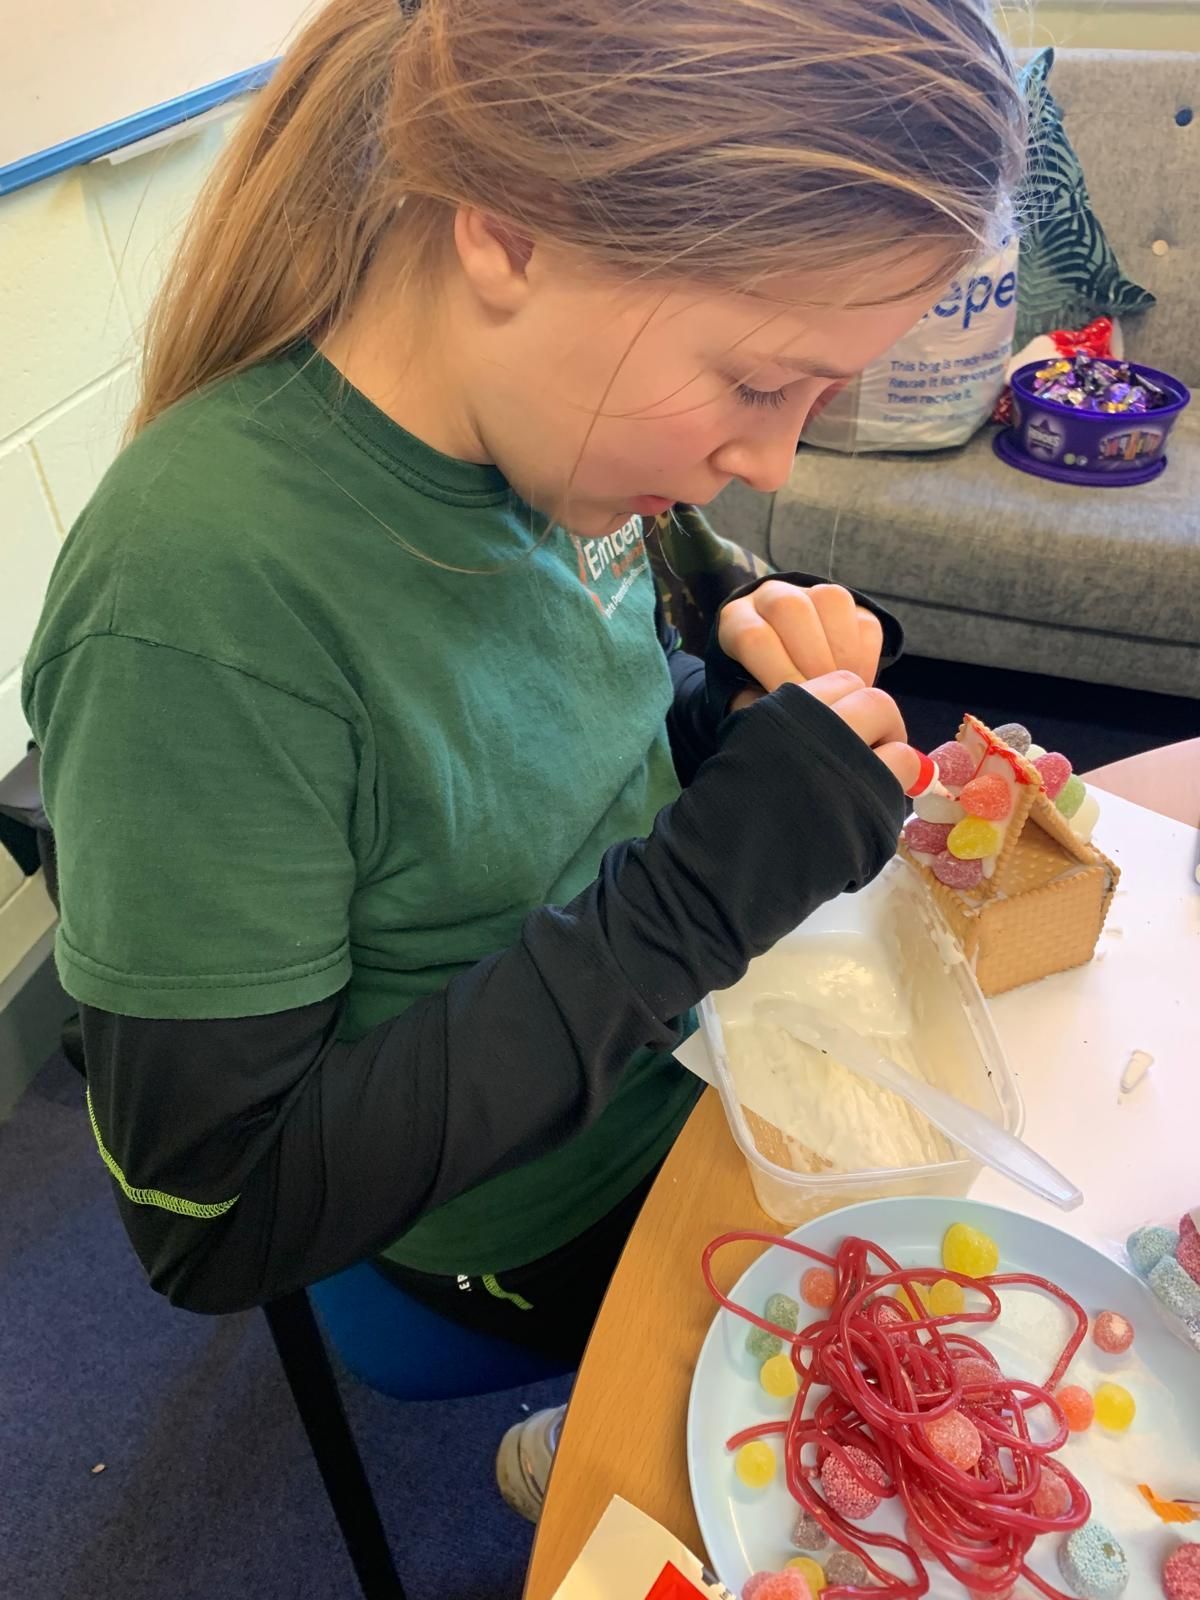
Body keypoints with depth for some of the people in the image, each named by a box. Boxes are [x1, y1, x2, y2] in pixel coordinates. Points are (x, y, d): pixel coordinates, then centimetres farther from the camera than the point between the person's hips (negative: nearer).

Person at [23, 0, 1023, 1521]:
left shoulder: (541, 424, -12)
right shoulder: (202, 589, -33)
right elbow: (213, 1217, -27)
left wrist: (732, 710, -16)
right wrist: (698, 893, -32)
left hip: (686, 1046, 6)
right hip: (555, 1219, -5)